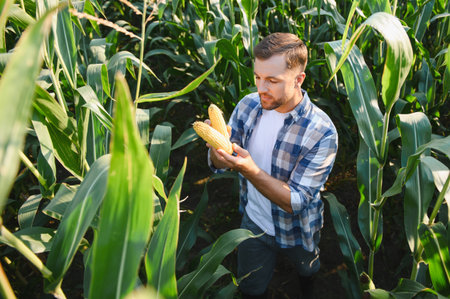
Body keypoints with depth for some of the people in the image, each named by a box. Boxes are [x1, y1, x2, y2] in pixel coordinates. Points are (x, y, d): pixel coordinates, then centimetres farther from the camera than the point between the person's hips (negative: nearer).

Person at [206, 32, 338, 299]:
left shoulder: (322, 132, -30)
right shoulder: (249, 104, -16)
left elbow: (295, 202, -29)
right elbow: (219, 165, -11)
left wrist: (248, 169, -44)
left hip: (297, 233, -1)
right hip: (253, 221, 2)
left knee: (307, 271, 31)